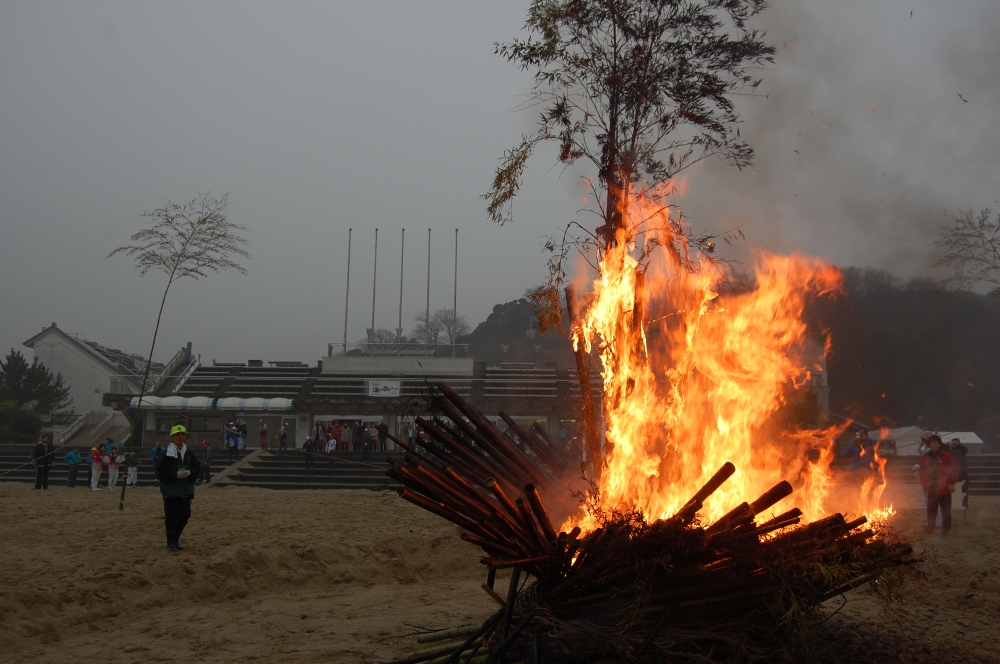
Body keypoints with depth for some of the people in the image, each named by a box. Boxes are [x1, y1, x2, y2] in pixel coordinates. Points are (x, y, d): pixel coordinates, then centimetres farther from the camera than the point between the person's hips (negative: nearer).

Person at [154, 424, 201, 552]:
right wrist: (176, 474, -20)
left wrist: (190, 473, -11)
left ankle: (176, 539, 27)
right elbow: (160, 473, -10)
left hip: (186, 491, 4)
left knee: (184, 517, 9)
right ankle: (171, 542, 9)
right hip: (171, 492, -4)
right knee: (171, 518, -2)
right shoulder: (166, 455, -7)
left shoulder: (189, 454, 7)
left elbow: (198, 468, 9)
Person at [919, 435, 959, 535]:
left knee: (945, 510, 3)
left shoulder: (946, 456, -6)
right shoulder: (925, 457, 7)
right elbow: (923, 471, 13)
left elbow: (953, 470, -5)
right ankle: (930, 527, 21)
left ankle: (946, 528, 12)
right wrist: (924, 484, 12)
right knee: (931, 509, 11)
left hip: (944, 489, -4)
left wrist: (952, 483, -9)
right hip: (931, 488, 4)